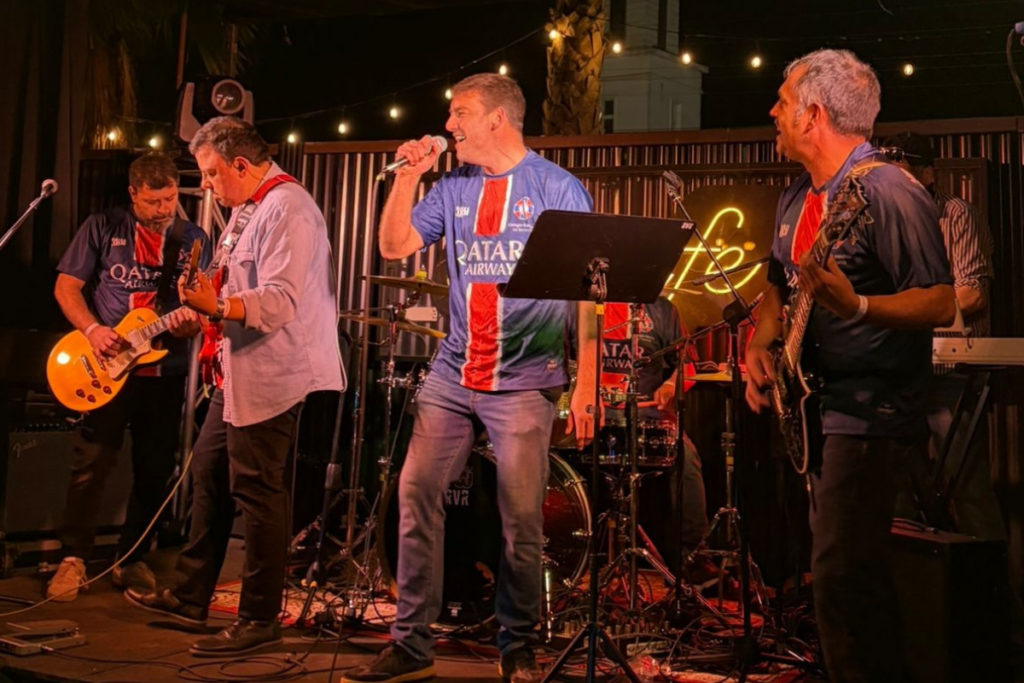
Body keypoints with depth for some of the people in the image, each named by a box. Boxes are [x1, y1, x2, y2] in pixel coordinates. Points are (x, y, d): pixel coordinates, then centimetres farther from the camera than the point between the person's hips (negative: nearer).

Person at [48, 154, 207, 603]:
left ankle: (132, 559, 21)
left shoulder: (193, 239, 7)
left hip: (165, 371, 2)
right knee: (92, 463, -2)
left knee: (155, 471, 6)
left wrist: (190, 322, -18)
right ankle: (74, 558, 13)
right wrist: (92, 329, -14)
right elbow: (66, 285, 2)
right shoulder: (103, 228, 2)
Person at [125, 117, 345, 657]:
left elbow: (279, 301, -27)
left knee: (257, 492, -4)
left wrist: (217, 306, -36)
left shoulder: (287, 210, -17)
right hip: (240, 370, 11)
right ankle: (190, 595, 30)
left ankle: (260, 620, 9)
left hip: (271, 377, -11)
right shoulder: (248, 208, 17)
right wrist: (207, 295, 11)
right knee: (209, 471, 17)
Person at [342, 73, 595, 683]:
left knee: (522, 518, -3)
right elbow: (394, 246, 11)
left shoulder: (558, 189, -2)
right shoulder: (454, 188, 12)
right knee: (416, 494, 0)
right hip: (452, 375, 5)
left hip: (525, 380, -4)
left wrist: (586, 381, -11)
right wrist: (408, 177, 2)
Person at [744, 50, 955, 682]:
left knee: (843, 575, -12)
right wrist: (761, 342, 4)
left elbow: (941, 304, -18)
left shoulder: (889, 192, -14)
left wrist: (856, 307, -33)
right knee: (844, 570, 16)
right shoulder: (798, 199, 13)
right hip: (811, 406, 9)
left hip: (870, 415, -8)